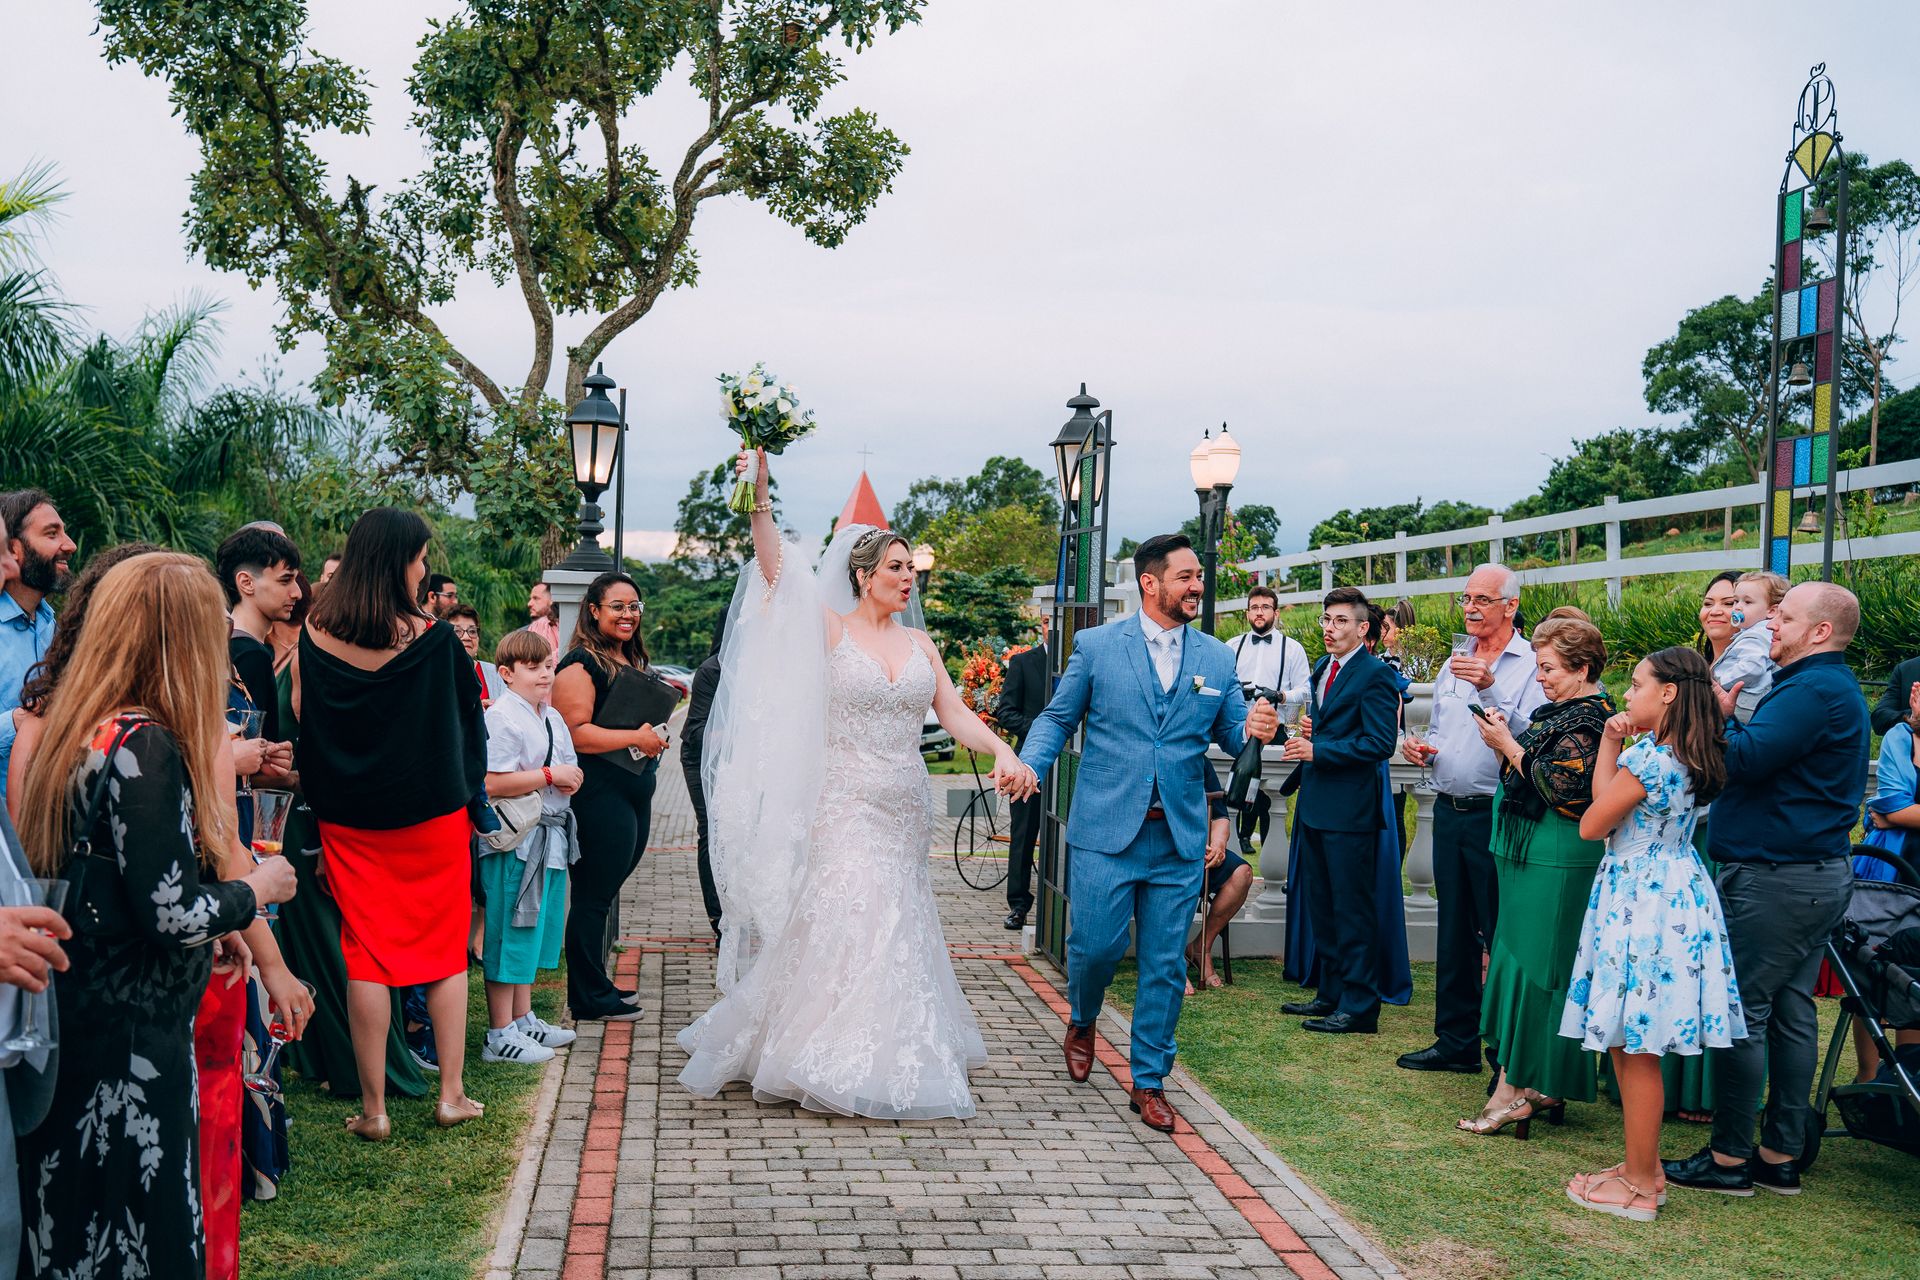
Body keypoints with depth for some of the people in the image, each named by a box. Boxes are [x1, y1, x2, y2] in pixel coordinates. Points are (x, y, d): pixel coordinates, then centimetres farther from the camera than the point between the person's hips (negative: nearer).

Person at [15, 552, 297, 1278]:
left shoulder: (80, 730, 8)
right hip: (130, 1042, -9)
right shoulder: (145, 746, -20)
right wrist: (258, 890, -4)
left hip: (77, 1027, 9)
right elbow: (172, 914, -21)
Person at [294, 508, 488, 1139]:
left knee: (366, 955, 7)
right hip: (433, 818, -2)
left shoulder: (313, 639, -5)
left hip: (348, 822, 2)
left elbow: (299, 724, 4)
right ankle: (451, 1093, 16)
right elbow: (470, 724, -2)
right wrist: (466, 790, 14)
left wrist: (323, 802, 15)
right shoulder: (434, 641, -13)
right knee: (446, 950, 11)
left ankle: (373, 1109, 11)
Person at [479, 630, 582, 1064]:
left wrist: (572, 779, 1)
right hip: (515, 839, -9)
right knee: (509, 933, -2)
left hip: (551, 837, 9)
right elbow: (492, 783, -24)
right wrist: (550, 775, -18)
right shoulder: (501, 718, -15)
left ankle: (523, 1020, 30)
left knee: (535, 930, 17)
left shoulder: (553, 718, 14)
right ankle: (500, 1035, 7)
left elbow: (569, 766, 25)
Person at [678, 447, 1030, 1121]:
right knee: (840, 928, -3)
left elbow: (956, 715, 4)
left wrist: (1002, 750, -14)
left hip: (903, 813, 5)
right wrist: (760, 501, -27)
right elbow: (776, 572, -15)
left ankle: (890, 1055, 24)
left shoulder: (920, 644, 10)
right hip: (844, 808, -5)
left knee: (895, 931, 11)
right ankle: (830, 1062, 9)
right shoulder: (828, 630, -3)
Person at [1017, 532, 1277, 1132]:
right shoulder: (1097, 645, 1)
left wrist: (1255, 730, -14)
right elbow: (1057, 718, 6)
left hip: (1180, 837, 2)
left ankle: (1149, 1082, 19)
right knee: (1096, 945, -1)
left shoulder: (1217, 659, 8)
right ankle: (1082, 1022, 33)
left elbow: (1232, 733, 10)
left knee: (1164, 964, 5)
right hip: (1105, 830, -2)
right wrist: (1027, 765, -12)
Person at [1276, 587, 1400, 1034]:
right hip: (1315, 805, 9)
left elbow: (1380, 743, -19)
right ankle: (1332, 994, 27)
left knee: (1352, 910, -3)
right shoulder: (1322, 669, 15)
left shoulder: (1375, 674, -12)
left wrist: (1318, 750, -20)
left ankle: (1359, 1007, 5)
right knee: (1322, 908, 16)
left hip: (1349, 810, -9)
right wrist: (1306, 742, 9)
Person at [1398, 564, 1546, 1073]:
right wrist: (1422, 747, 4)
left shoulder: (1531, 664, -8)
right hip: (1449, 811, 7)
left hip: (1495, 816, -7)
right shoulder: (1454, 665, 15)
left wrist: (1489, 688, -29)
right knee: (1454, 932, 13)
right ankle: (1456, 1041, 22)